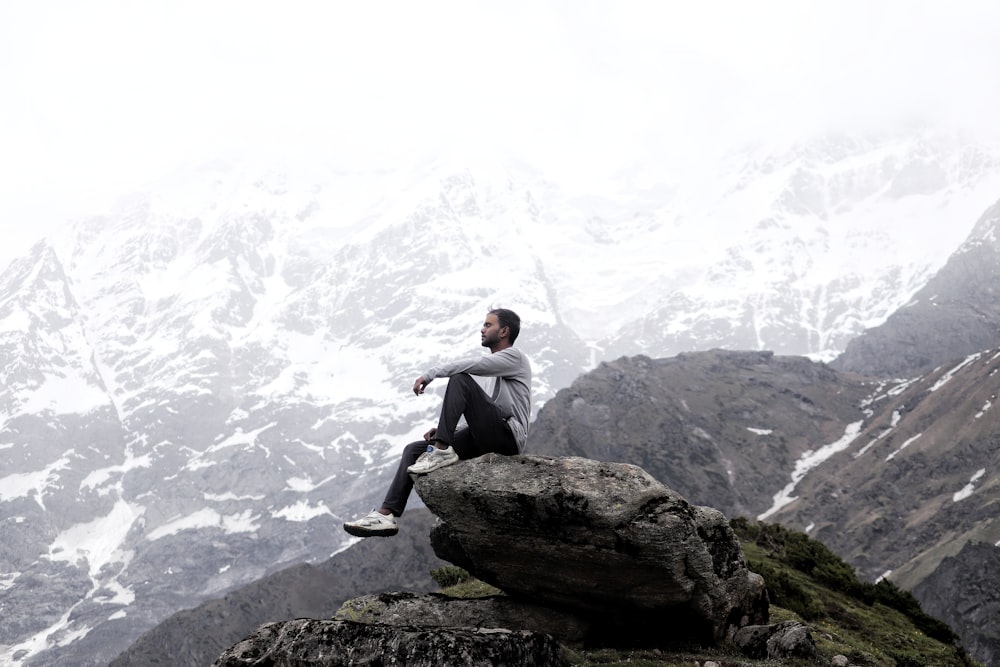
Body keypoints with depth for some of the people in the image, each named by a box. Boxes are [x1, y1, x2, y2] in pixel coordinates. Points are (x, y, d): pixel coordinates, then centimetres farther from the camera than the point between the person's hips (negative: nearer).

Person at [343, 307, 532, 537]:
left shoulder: (514, 356, 0)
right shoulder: (495, 371, 29)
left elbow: (471, 365, -19)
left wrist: (431, 374, -16)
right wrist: (445, 430, 13)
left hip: (507, 435, -9)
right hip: (487, 439, 9)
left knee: (460, 380, -24)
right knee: (414, 449, -1)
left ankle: (442, 450, -26)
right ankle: (387, 514, -10)